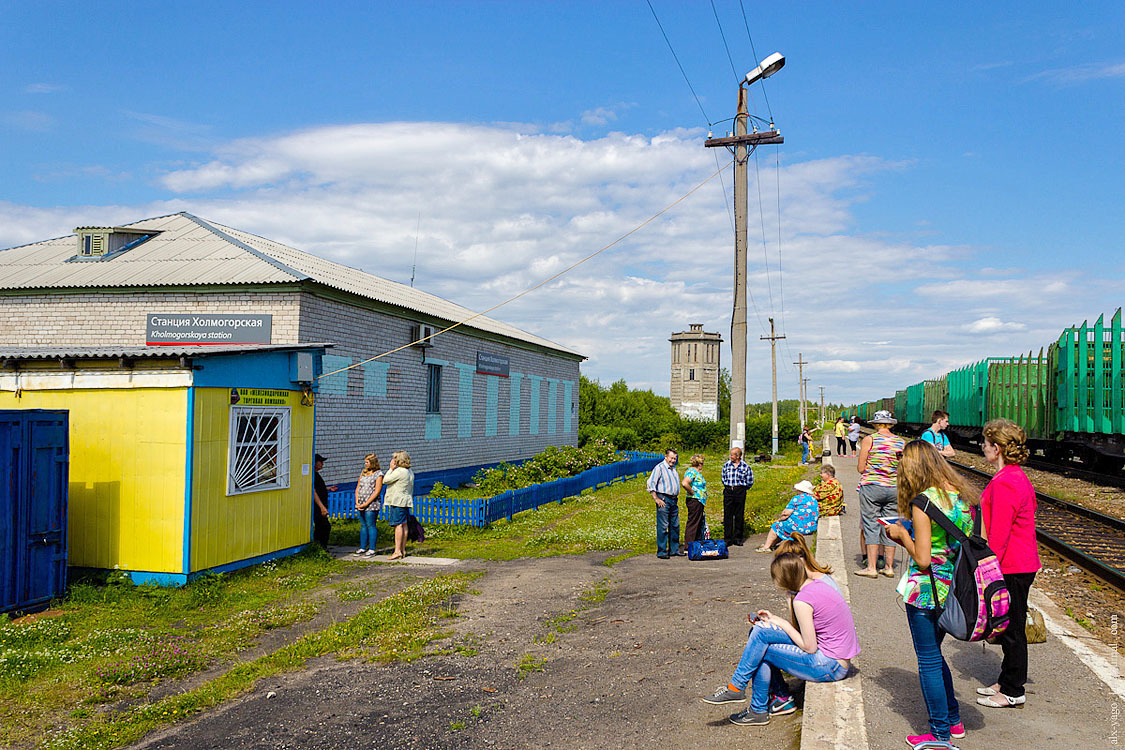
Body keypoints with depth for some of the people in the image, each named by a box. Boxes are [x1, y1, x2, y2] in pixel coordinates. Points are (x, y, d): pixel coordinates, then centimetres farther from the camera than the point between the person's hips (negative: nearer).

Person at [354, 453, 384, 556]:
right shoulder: (363, 472, 15)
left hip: (371, 504, -6)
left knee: (370, 526, -4)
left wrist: (366, 504, -14)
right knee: (363, 526, 10)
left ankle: (372, 549, 1)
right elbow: (357, 488, 15)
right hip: (360, 504, 6)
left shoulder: (379, 474, -4)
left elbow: (377, 491, -10)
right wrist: (357, 502, 0)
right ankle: (362, 547, 15)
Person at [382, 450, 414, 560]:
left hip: (398, 501, -9)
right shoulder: (410, 472, 13)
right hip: (406, 501, 9)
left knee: (398, 525, -10)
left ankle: (397, 551, -12)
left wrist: (391, 469, -5)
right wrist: (410, 500, 26)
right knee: (404, 525, 10)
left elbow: (385, 481, -11)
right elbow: (411, 489, 19)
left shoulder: (399, 471, -16)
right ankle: (403, 550, 14)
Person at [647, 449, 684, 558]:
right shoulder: (659, 468, -7)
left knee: (675, 526, 10)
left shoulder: (674, 469, 17)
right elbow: (651, 484, -12)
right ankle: (661, 551, -2)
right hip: (664, 500, -8)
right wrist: (657, 499, -16)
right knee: (663, 526, -6)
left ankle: (674, 549, 19)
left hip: (674, 500, 8)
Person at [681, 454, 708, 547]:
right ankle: (688, 545, -1)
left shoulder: (697, 472, 15)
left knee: (699, 524, 14)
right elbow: (684, 483, -31)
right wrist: (692, 492, -20)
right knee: (692, 524, -5)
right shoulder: (691, 471, -16)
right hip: (694, 501, -10)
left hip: (700, 501, 10)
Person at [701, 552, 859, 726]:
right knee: (759, 631, 3)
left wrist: (783, 625, -5)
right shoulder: (817, 584, 7)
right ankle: (782, 698, 9)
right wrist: (776, 619, 10)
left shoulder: (802, 600, -21)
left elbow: (810, 647, -18)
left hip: (832, 666, -9)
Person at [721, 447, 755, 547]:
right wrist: (729, 486, 11)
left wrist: (741, 488, 8)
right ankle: (727, 539, 3)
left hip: (740, 492, -1)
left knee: (739, 515, 3)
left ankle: (738, 538, 13)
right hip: (728, 492, 1)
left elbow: (749, 482, 7)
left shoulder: (745, 466, -1)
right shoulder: (726, 464, 5)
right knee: (727, 515, -2)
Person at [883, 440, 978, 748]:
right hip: (954, 589, 8)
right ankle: (953, 720, 33)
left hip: (927, 590, -8)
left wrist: (901, 533, -5)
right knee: (934, 654, 24)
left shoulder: (923, 503, -20)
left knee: (929, 661, 7)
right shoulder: (963, 496, 2)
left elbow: (922, 559, -22)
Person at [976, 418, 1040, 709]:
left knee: (1012, 629, 2)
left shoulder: (1004, 484, -22)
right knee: (1008, 627, 19)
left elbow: (998, 535, -23)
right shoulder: (1018, 477, 11)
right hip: (1022, 563, 10)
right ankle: (1006, 682, 31)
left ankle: (1013, 692, 13)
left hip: (1012, 568, -10)